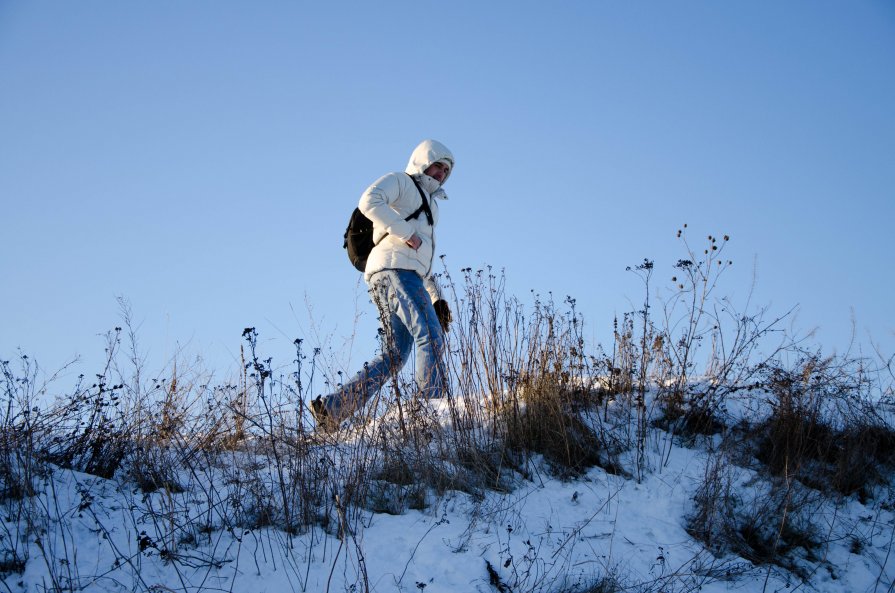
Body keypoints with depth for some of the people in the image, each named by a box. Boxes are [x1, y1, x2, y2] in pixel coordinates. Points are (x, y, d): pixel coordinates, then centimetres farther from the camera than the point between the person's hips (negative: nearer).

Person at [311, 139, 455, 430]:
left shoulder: (429, 206, 35)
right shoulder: (399, 182, 9)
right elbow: (369, 202, -12)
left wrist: (437, 297, 23)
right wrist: (406, 233, -14)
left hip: (409, 275, 9)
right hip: (393, 268, -9)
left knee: (394, 356, 0)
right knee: (430, 336, -21)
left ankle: (332, 406, -1)